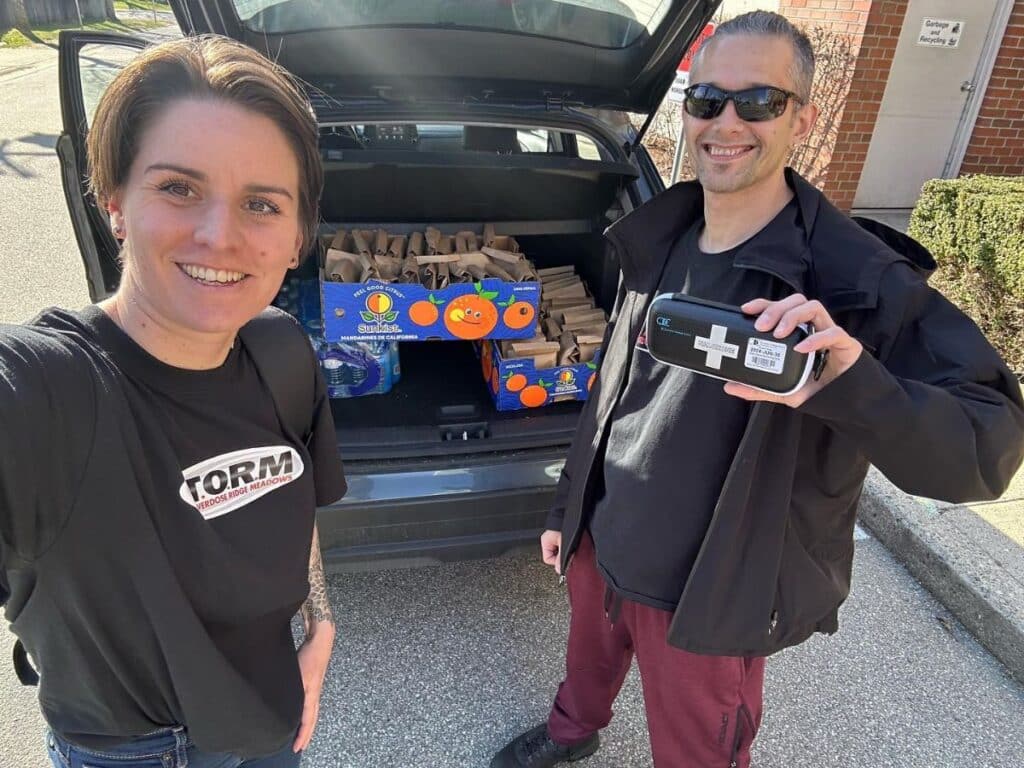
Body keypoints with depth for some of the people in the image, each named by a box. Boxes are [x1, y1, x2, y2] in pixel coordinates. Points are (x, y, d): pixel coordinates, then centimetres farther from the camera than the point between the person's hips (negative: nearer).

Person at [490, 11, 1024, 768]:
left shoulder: (855, 279, -22)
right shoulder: (658, 243, -3)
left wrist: (854, 385, -45)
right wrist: (567, 510, 14)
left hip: (713, 599, -5)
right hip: (601, 549, 6)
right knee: (587, 667, 32)